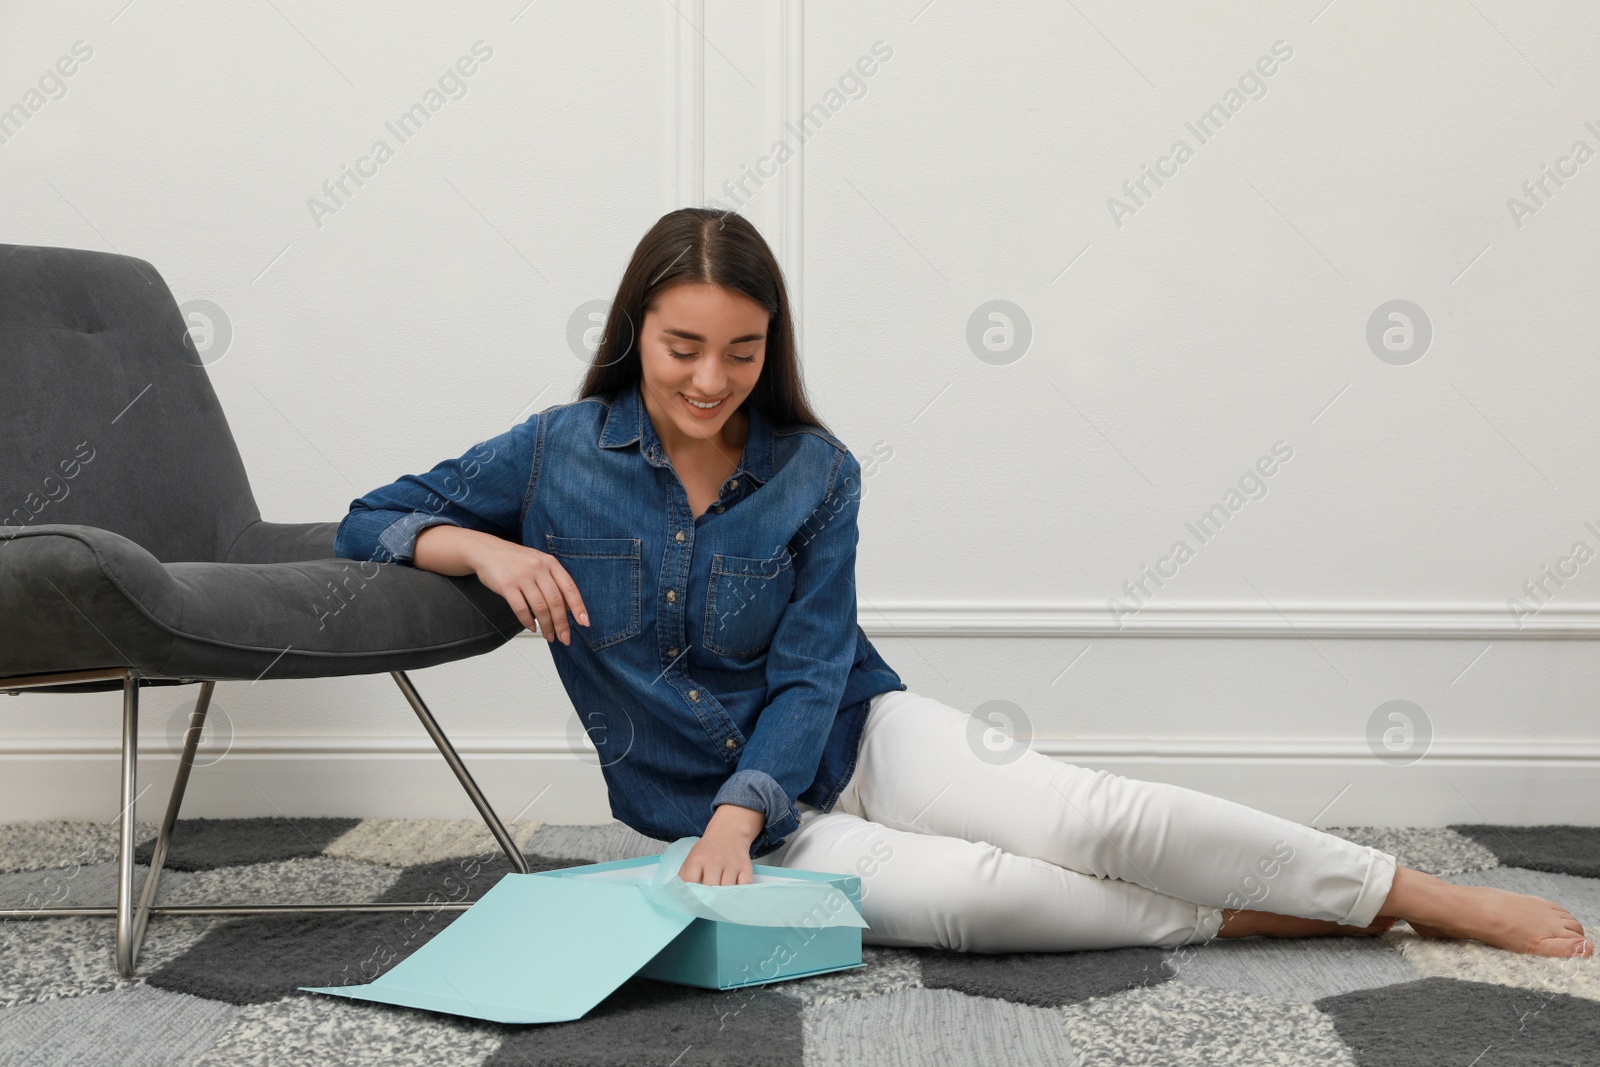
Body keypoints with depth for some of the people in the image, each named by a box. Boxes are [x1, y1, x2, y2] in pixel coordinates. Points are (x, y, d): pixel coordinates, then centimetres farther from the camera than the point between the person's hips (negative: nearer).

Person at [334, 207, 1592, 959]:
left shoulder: (814, 471, -4)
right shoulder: (558, 453, -5)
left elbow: (811, 673, -6)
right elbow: (372, 519, 1)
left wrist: (736, 811, -22)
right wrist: (484, 547, -20)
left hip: (852, 736, 1)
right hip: (708, 806, -1)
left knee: (1094, 816, -22)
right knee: (971, 891, -30)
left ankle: (1432, 898, -14)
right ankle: (1252, 917, -15)